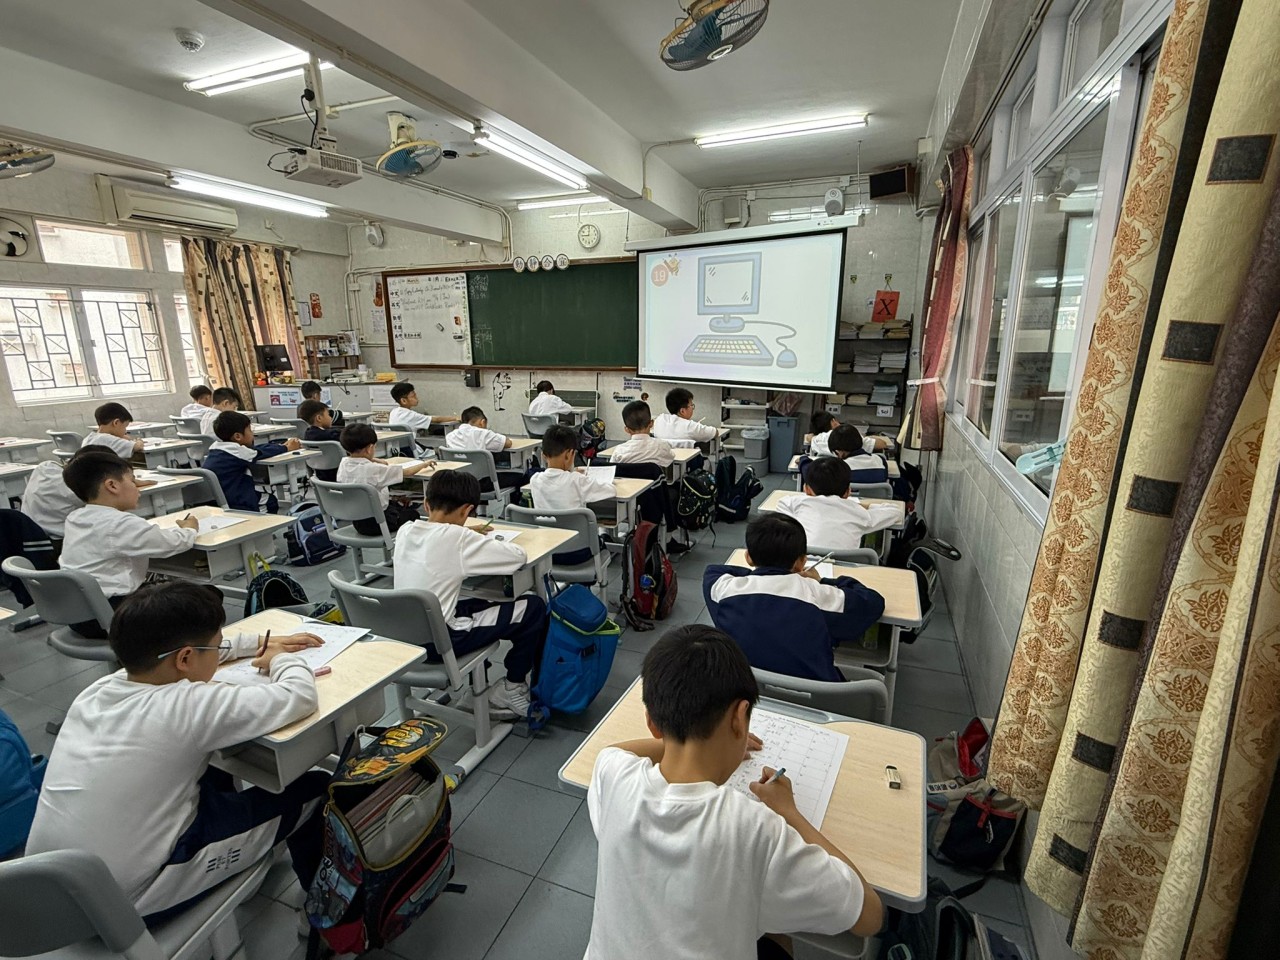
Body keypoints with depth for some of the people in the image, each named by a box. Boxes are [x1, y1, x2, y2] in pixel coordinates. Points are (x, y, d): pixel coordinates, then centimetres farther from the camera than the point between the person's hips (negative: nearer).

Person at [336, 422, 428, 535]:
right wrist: (424, 464, -3)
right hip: (377, 523, -7)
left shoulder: (343, 464, -7)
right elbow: (408, 472, -20)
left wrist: (373, 461, 15)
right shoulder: (374, 470, -26)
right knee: (413, 513, 21)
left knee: (398, 505, 31)